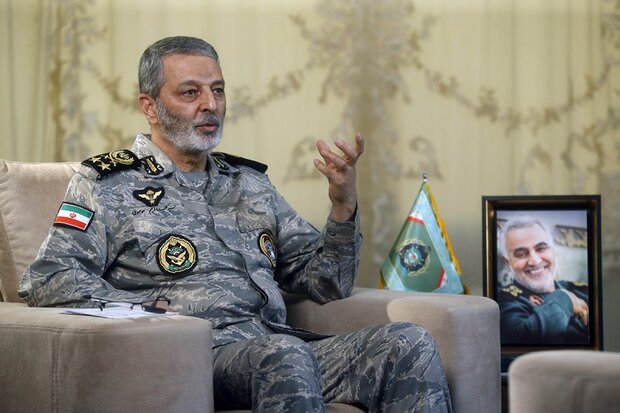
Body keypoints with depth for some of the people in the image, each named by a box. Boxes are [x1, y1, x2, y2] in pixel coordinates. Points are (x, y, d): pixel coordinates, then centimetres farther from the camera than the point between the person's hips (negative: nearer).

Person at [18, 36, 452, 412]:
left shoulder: (250, 182, 25)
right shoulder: (108, 184, 10)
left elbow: (328, 284, 22)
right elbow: (49, 280, -5)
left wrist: (343, 203, 3)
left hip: (280, 348, 6)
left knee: (411, 343, -20)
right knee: (286, 355, -39)